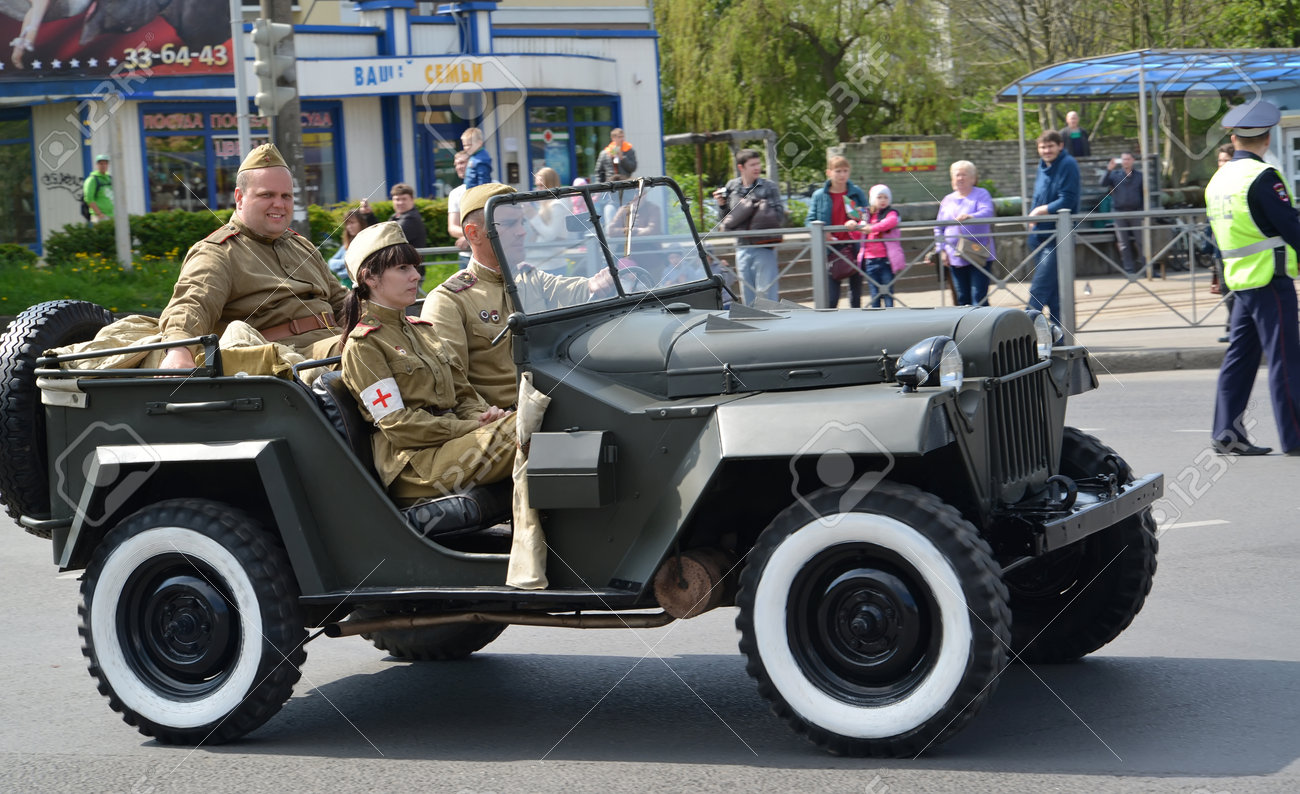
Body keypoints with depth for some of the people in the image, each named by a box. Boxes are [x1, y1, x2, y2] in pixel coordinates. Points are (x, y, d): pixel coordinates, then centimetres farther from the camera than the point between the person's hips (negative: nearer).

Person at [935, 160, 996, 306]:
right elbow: (939, 227, 18)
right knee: (962, 299, 6)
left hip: (978, 256, -5)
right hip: (955, 258, 5)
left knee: (979, 298, -10)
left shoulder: (981, 194, 2)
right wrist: (942, 250, 7)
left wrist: (970, 217, -36)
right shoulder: (948, 200, 16)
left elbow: (987, 212, -17)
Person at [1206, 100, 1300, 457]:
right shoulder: (1263, 177, -15)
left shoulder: (1217, 180, 10)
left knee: (1239, 357, 10)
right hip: (1271, 280, -8)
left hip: (1240, 281, 8)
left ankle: (1227, 433, 10)